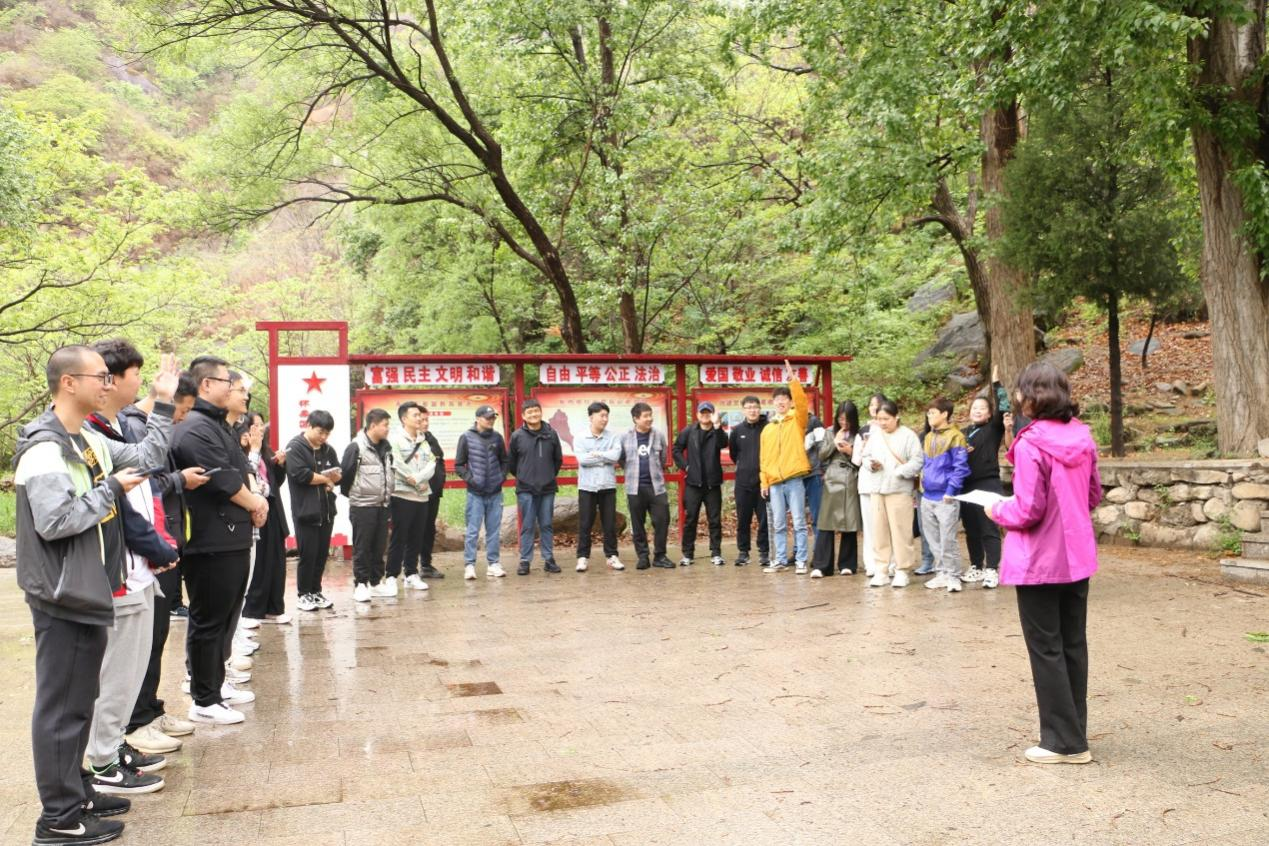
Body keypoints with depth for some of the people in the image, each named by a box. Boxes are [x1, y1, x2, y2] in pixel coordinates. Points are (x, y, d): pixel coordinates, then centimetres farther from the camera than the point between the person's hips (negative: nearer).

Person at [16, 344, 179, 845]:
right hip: (62, 598, -9)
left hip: (88, 593, 9)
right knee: (61, 706, -1)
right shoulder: (44, 448, -19)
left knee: (80, 701, 17)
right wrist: (112, 489, -16)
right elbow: (55, 521, -26)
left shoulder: (91, 441, 9)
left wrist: (163, 404, 12)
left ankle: (76, 790, 29)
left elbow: (148, 459, 14)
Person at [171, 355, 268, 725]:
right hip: (212, 542, -11)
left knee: (225, 616, 19)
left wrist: (254, 498, 3)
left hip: (232, 538, 11)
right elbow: (223, 480, -22)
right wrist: (254, 504, -6)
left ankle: (217, 683, 32)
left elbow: (239, 470, 20)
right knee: (209, 620, -2)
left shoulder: (218, 424, 17)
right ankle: (204, 702, 7)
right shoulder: (195, 428, -17)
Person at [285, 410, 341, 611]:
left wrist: (335, 476, -11)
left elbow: (340, 474, 13)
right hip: (305, 510, -6)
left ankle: (316, 591, 23)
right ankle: (303, 595, 11)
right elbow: (300, 474, -21)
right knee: (308, 554, -1)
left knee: (322, 554, 11)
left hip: (326, 509, 6)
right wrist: (325, 479, -8)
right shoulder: (295, 447, -8)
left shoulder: (328, 450, 13)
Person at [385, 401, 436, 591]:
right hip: (402, 495, -6)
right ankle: (392, 576, 2)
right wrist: (417, 482, -11)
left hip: (422, 496, 6)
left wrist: (418, 478, -14)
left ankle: (411, 575, 18)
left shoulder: (423, 441, 15)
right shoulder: (395, 439, -5)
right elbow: (397, 465, -15)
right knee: (398, 538, -4)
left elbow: (431, 463, 4)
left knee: (416, 538, 10)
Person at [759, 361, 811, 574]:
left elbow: (802, 402, -15)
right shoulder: (767, 429, 14)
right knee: (778, 525, 8)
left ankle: (801, 561, 3)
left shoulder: (797, 421, 5)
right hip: (774, 482, 4)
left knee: (799, 523, -1)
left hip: (794, 480, -4)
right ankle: (781, 560, 15)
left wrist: (793, 380, -24)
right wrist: (764, 481, 7)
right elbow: (764, 458, 14)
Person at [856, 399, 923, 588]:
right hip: (877, 490, 5)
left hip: (900, 490, -5)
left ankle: (902, 571, 7)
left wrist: (900, 472, -22)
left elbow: (917, 461, -10)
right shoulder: (875, 435, 12)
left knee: (901, 532, -2)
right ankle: (880, 571, 14)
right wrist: (871, 463, -5)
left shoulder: (908, 435, -4)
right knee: (879, 531, 7)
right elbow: (865, 456, 16)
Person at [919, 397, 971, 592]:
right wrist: (922, 485, 13)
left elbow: (960, 467, -12)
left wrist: (951, 490, -15)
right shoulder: (928, 437, 14)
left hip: (945, 498, -8)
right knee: (933, 540, 12)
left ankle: (953, 576, 5)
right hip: (927, 497, 8)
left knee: (947, 540, -4)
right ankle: (942, 573, 21)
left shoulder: (955, 436, -9)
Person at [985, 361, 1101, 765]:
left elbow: (1028, 511, -20)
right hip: (1077, 557, 7)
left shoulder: (1031, 444, -20)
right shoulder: (1081, 437, 2)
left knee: (1046, 649, 4)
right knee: (1074, 645, 16)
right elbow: (1094, 495, 11)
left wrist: (997, 510, -2)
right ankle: (1074, 733, 27)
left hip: (1040, 562, -7)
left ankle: (1063, 741, 12)